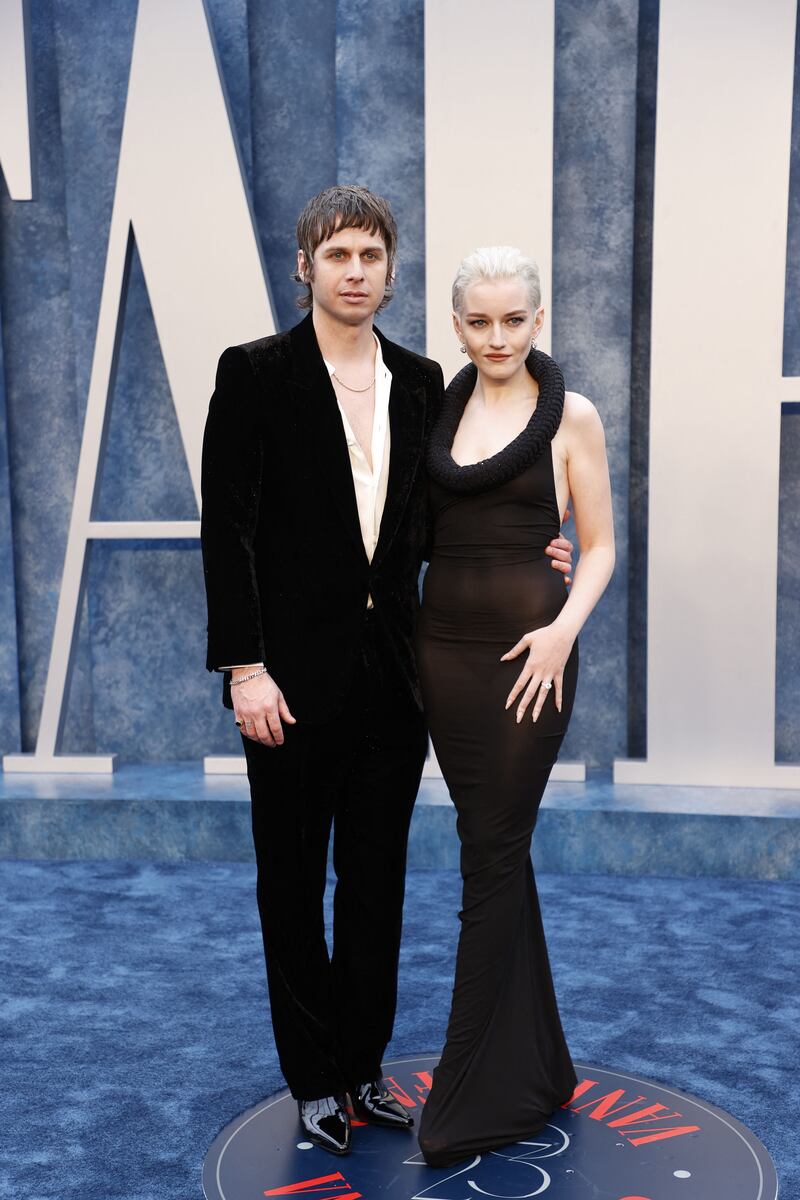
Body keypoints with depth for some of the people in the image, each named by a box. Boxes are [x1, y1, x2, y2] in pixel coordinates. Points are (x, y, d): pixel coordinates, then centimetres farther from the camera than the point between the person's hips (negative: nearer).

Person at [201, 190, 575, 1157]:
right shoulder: (256, 372, -5)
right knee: (293, 878, 10)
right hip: (294, 670, -4)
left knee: (377, 877, 14)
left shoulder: (420, 381, 8)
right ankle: (314, 1079, 27)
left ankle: (363, 1066, 32)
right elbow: (228, 527, -9)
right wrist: (244, 667, -15)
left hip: (391, 667, 4)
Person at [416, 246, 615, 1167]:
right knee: (498, 848, 12)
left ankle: (469, 1098, 11)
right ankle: (532, 1070, 28)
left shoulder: (571, 415, -1)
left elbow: (600, 546, 0)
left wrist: (564, 628, -16)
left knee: (491, 852, -2)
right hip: (443, 644, 4)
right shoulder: (437, 406, 10)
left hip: (526, 651, -4)